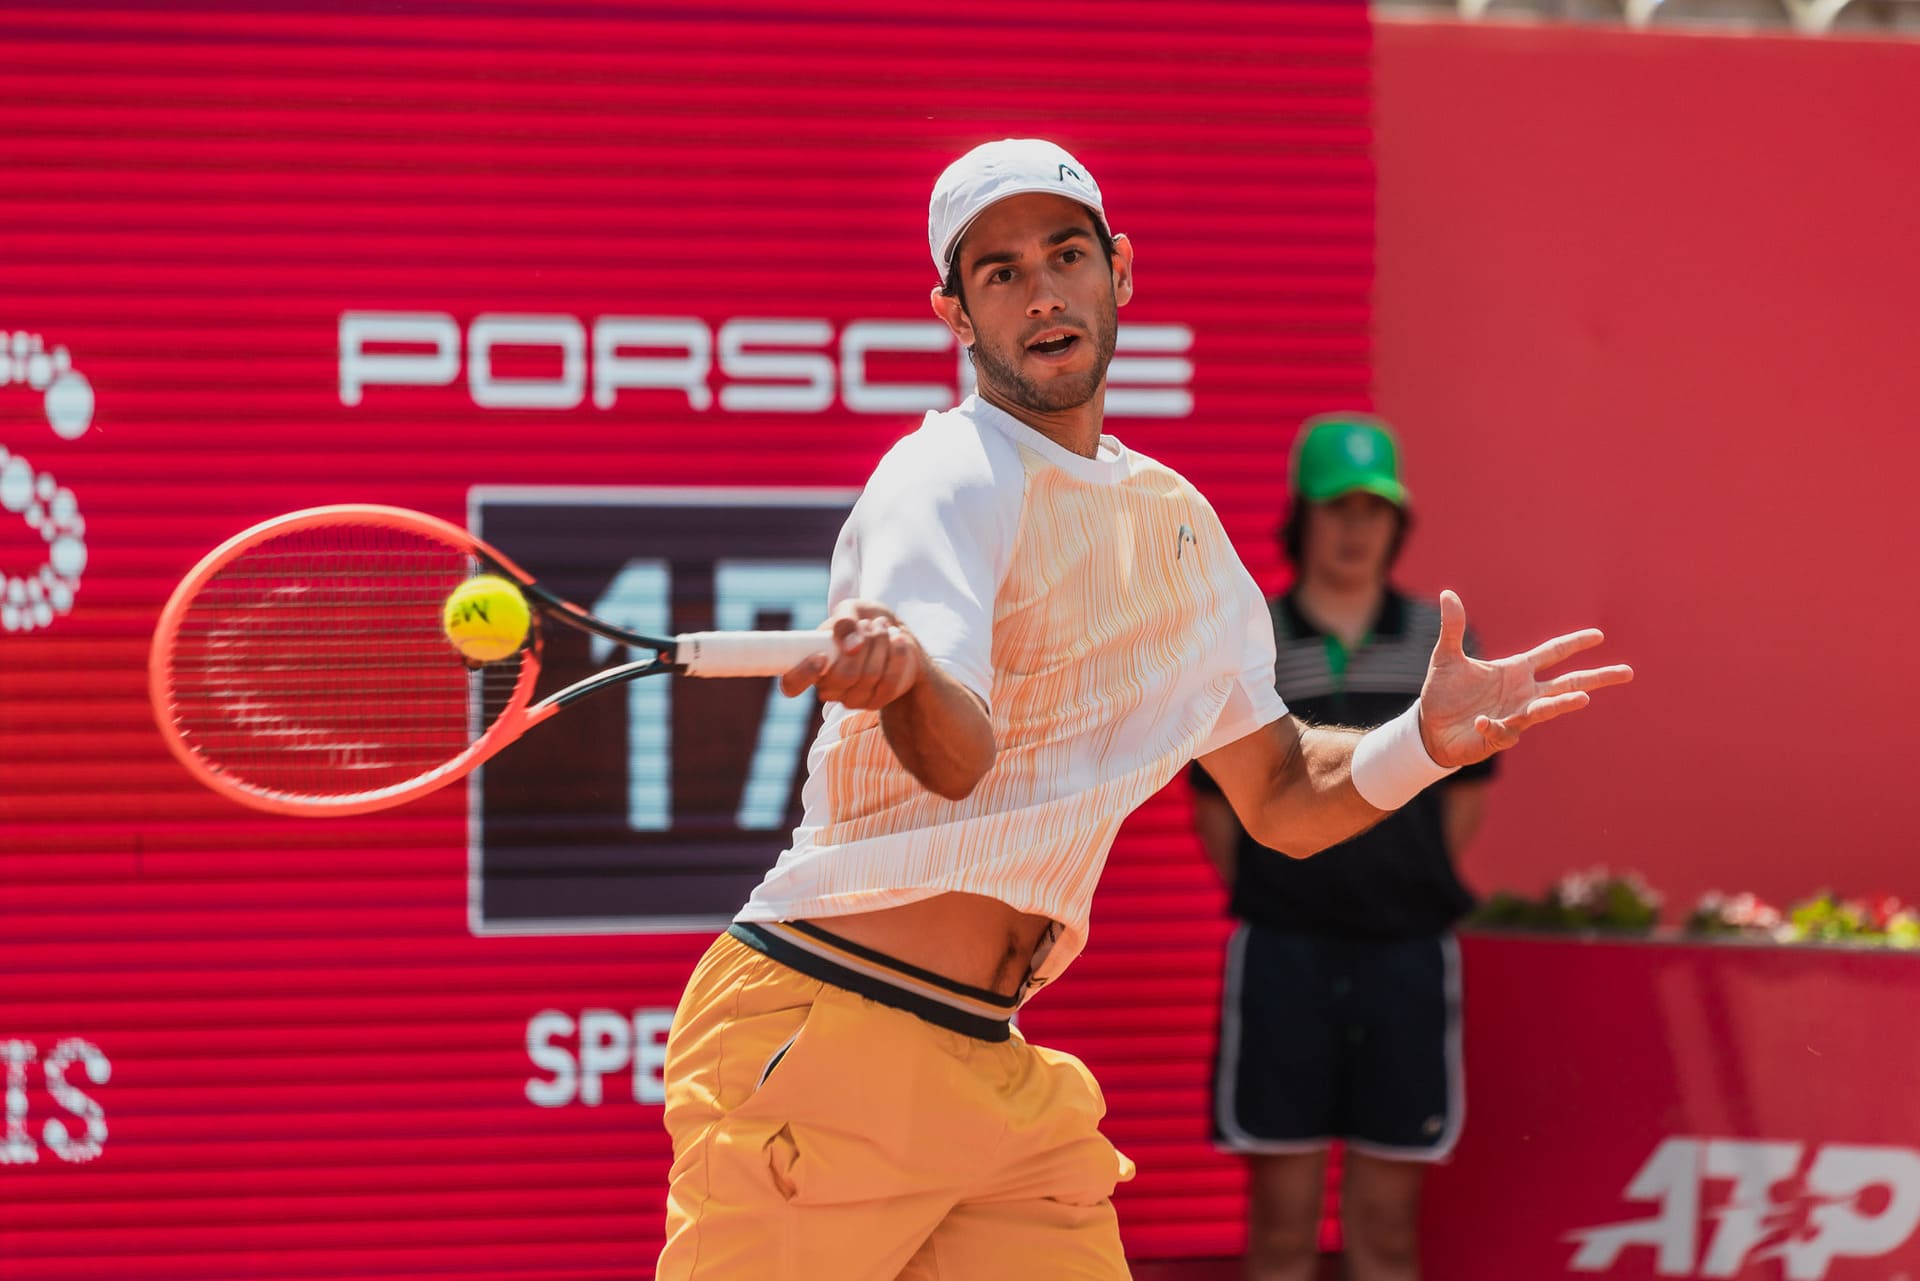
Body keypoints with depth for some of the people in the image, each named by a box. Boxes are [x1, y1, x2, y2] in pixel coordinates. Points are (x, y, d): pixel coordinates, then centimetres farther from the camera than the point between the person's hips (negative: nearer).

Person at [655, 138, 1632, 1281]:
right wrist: (904, 670, -52)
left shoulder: (1180, 523, 14)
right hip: (816, 1045, -7)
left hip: (996, 1077, 7)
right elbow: (959, 756, -29)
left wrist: (1426, 741, 1)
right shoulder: (951, 479, -11)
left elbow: (1282, 797, 20)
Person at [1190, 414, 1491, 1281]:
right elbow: (1215, 809, 3)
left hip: (1407, 951, 1)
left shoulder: (1443, 646, 4)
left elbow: (1466, 794, 9)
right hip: (1281, 952, -1)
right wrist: (1274, 900, 1)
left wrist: (1410, 890, 3)